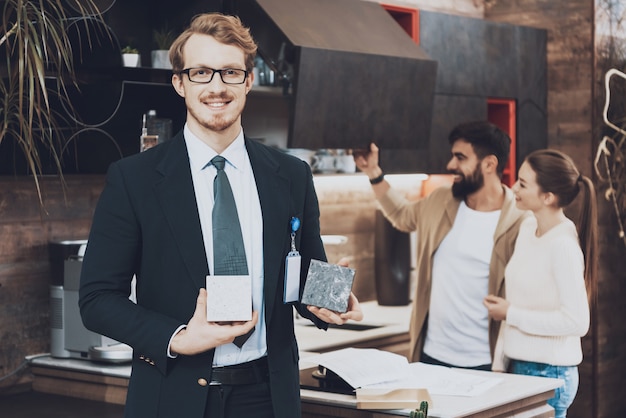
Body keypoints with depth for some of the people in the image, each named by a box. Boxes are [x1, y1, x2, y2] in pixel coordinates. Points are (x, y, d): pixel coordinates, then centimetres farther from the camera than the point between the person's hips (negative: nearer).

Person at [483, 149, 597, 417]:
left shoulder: (563, 246, -17)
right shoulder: (527, 228, 5)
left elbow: (577, 321, -20)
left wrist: (511, 314, -14)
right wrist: (500, 364, 12)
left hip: (549, 374, -7)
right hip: (520, 366, 7)